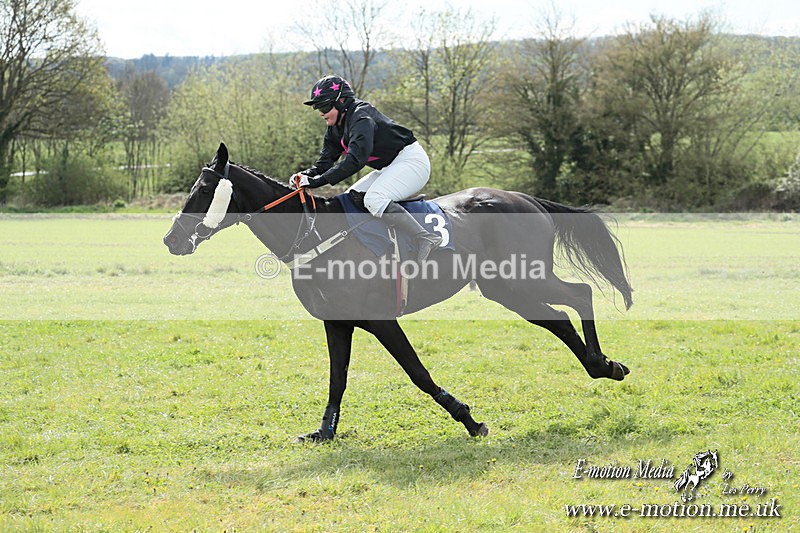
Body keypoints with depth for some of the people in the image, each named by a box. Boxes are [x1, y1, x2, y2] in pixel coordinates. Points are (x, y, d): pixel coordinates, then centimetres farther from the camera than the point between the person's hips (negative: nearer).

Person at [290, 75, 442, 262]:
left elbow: (355, 160, -34)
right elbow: (325, 162, 5)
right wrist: (306, 175, -18)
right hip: (390, 168, 11)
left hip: (412, 160, -11)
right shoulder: (335, 130, 9)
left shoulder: (361, 117, -22)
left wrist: (319, 180, -37)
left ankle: (426, 238, -33)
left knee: (373, 199, -30)